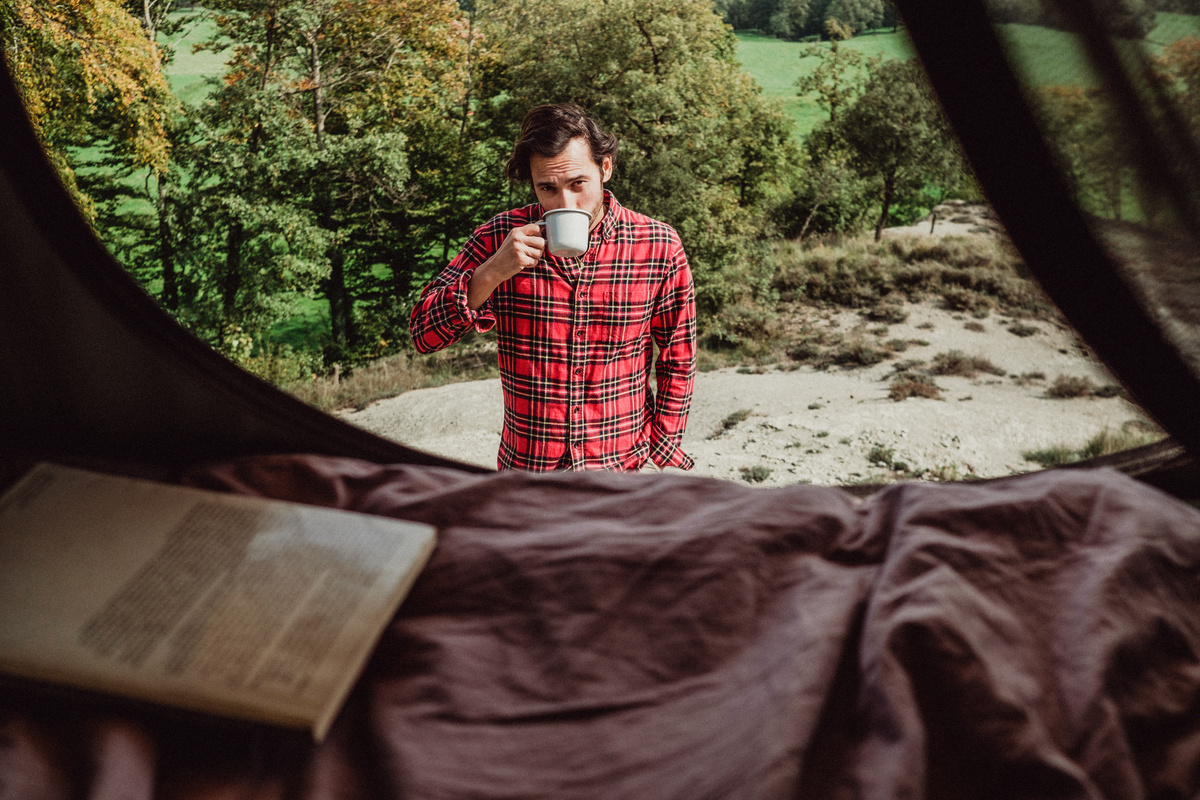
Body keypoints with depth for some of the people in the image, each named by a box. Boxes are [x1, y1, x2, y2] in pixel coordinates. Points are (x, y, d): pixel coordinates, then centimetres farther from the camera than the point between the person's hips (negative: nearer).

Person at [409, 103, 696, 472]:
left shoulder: (659, 245, -9)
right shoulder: (500, 238, -8)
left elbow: (678, 360, 1)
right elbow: (424, 335, -11)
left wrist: (662, 449, 0)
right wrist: (492, 272, -25)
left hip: (623, 469, 0)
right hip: (524, 466, 1)